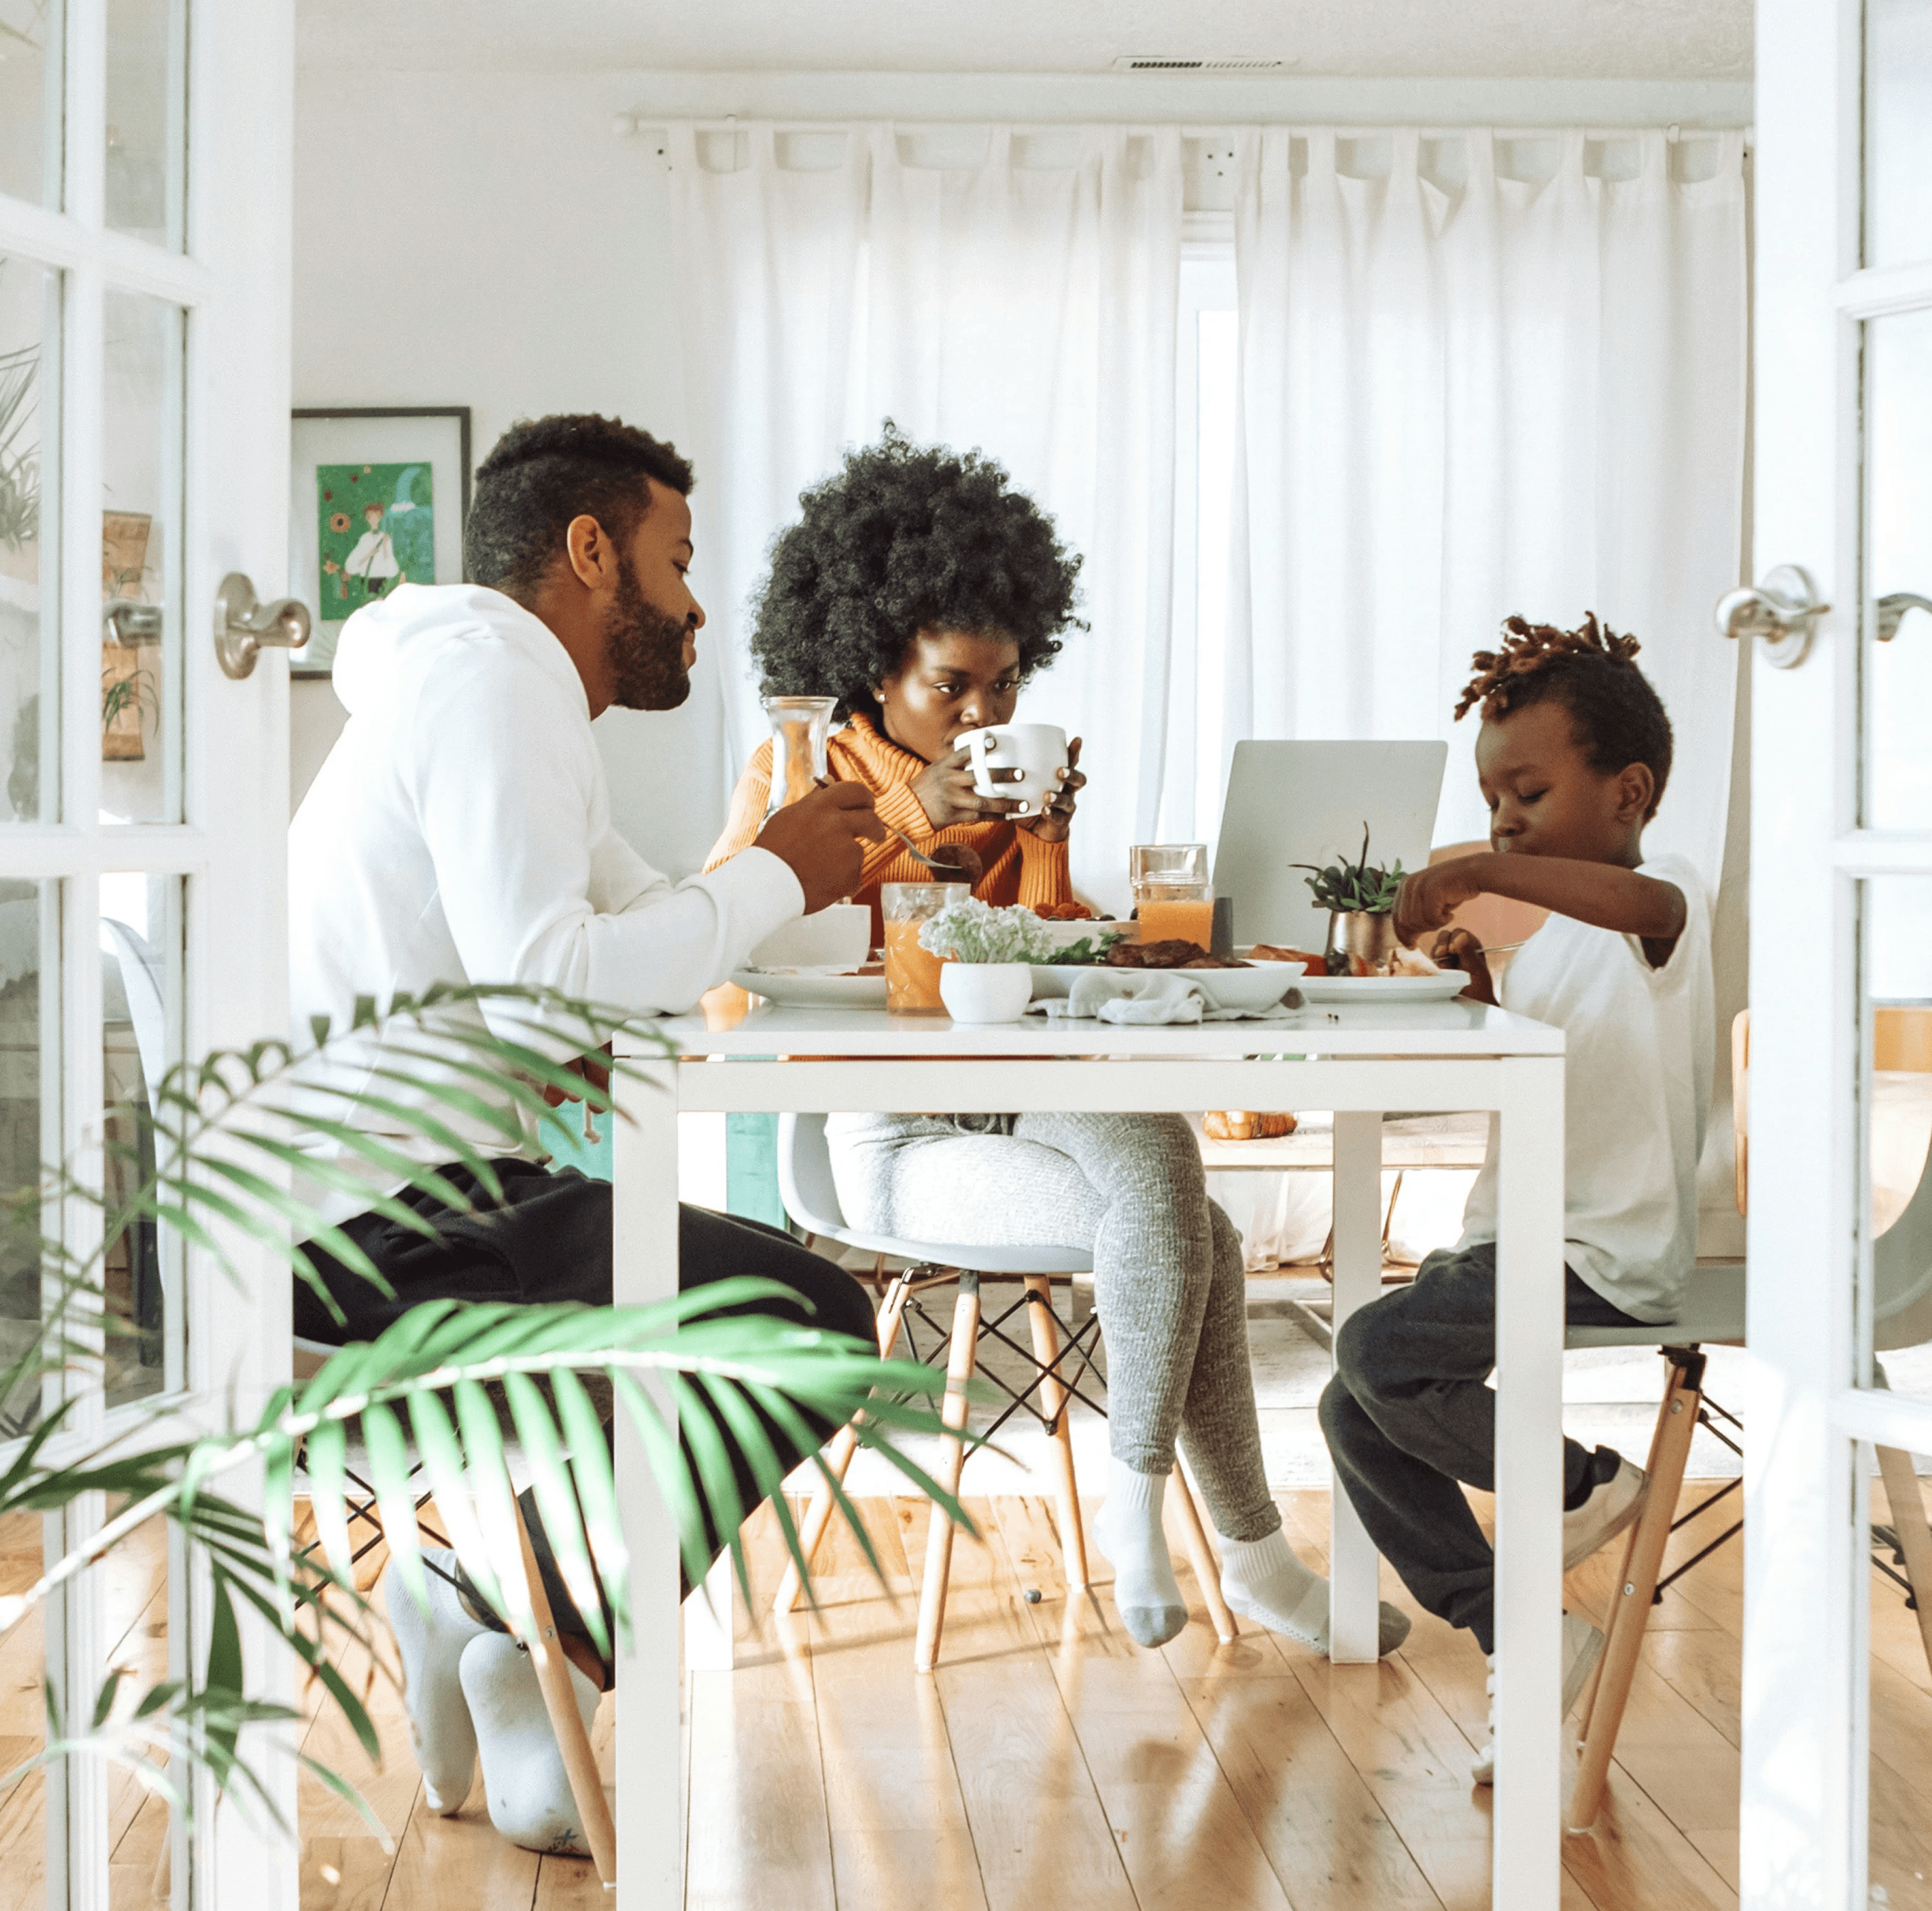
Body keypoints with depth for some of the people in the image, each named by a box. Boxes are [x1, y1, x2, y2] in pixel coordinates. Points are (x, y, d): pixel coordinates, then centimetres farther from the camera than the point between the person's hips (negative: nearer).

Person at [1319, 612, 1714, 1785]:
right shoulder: (1555, 937, 17)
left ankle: (1586, 1486, -2)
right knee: (1355, 1414, 2)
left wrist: (1485, 873, -47)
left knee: (1378, 1353, -24)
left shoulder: (1665, 908, -11)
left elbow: (1646, 902, -38)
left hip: (1609, 1259, -10)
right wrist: (1480, 989, 5)